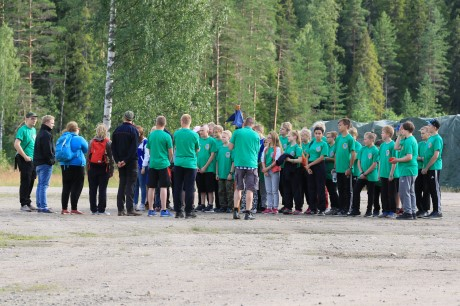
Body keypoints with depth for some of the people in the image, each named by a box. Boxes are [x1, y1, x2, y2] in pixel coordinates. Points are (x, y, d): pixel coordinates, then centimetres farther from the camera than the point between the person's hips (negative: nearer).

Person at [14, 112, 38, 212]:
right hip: (25, 160, -8)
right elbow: (16, 144, -20)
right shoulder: (22, 130, -11)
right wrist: (25, 157, -18)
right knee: (25, 182, -7)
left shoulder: (34, 130, 15)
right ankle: (24, 204, -3)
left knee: (31, 181, 13)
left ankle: (28, 202, 22)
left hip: (33, 160, 8)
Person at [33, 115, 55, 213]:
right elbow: (48, 150, -20)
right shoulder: (46, 135, -13)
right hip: (45, 163, -10)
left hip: (38, 163, 10)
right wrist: (52, 160, -12)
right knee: (44, 185, -10)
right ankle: (43, 207, -12)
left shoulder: (40, 133, 18)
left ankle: (39, 205, 15)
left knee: (40, 185, 13)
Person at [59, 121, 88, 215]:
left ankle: (64, 209, 11)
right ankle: (74, 209, -5)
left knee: (66, 187, 11)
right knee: (76, 187, -1)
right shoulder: (79, 139, -11)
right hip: (77, 164, -6)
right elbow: (86, 149, 1)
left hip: (64, 165, 6)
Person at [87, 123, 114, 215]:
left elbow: (88, 155, 6)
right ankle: (101, 209, -3)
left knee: (92, 190, 6)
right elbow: (111, 157, -5)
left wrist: (88, 168, 10)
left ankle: (93, 209, 7)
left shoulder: (92, 142, 5)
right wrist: (111, 170, -1)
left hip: (92, 167, 2)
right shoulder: (108, 142, -4)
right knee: (102, 190, -1)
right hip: (103, 168, -2)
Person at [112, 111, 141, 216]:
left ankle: (120, 209, 7)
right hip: (131, 161, -5)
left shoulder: (117, 130, 8)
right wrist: (126, 160, -13)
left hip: (120, 162, 5)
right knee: (130, 185, -4)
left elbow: (113, 147, 6)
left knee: (121, 184, 10)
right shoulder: (133, 130, -9)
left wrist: (118, 160, 2)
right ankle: (130, 209, -9)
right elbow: (134, 148, -16)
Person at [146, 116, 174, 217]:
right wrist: (169, 161, 15)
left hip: (152, 164, 4)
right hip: (163, 164, -4)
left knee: (151, 187, 8)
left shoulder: (151, 135, 4)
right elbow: (170, 152, -4)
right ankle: (163, 210, -4)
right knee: (163, 187, -2)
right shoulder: (166, 136, -8)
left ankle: (151, 210, 11)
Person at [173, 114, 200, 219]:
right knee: (189, 189, 1)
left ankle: (178, 211, 8)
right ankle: (189, 211, 0)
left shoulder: (176, 134, -2)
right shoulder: (194, 135, -7)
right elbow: (198, 149, 5)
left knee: (177, 188, 8)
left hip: (178, 163, 2)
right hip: (190, 164, -2)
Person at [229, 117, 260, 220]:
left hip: (239, 163, 1)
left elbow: (230, 147, 5)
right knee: (250, 189, 0)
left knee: (238, 188, 11)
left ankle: (236, 211, 7)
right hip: (251, 164, -1)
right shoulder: (256, 135, 3)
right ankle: (248, 213, -4)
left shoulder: (237, 132, 1)